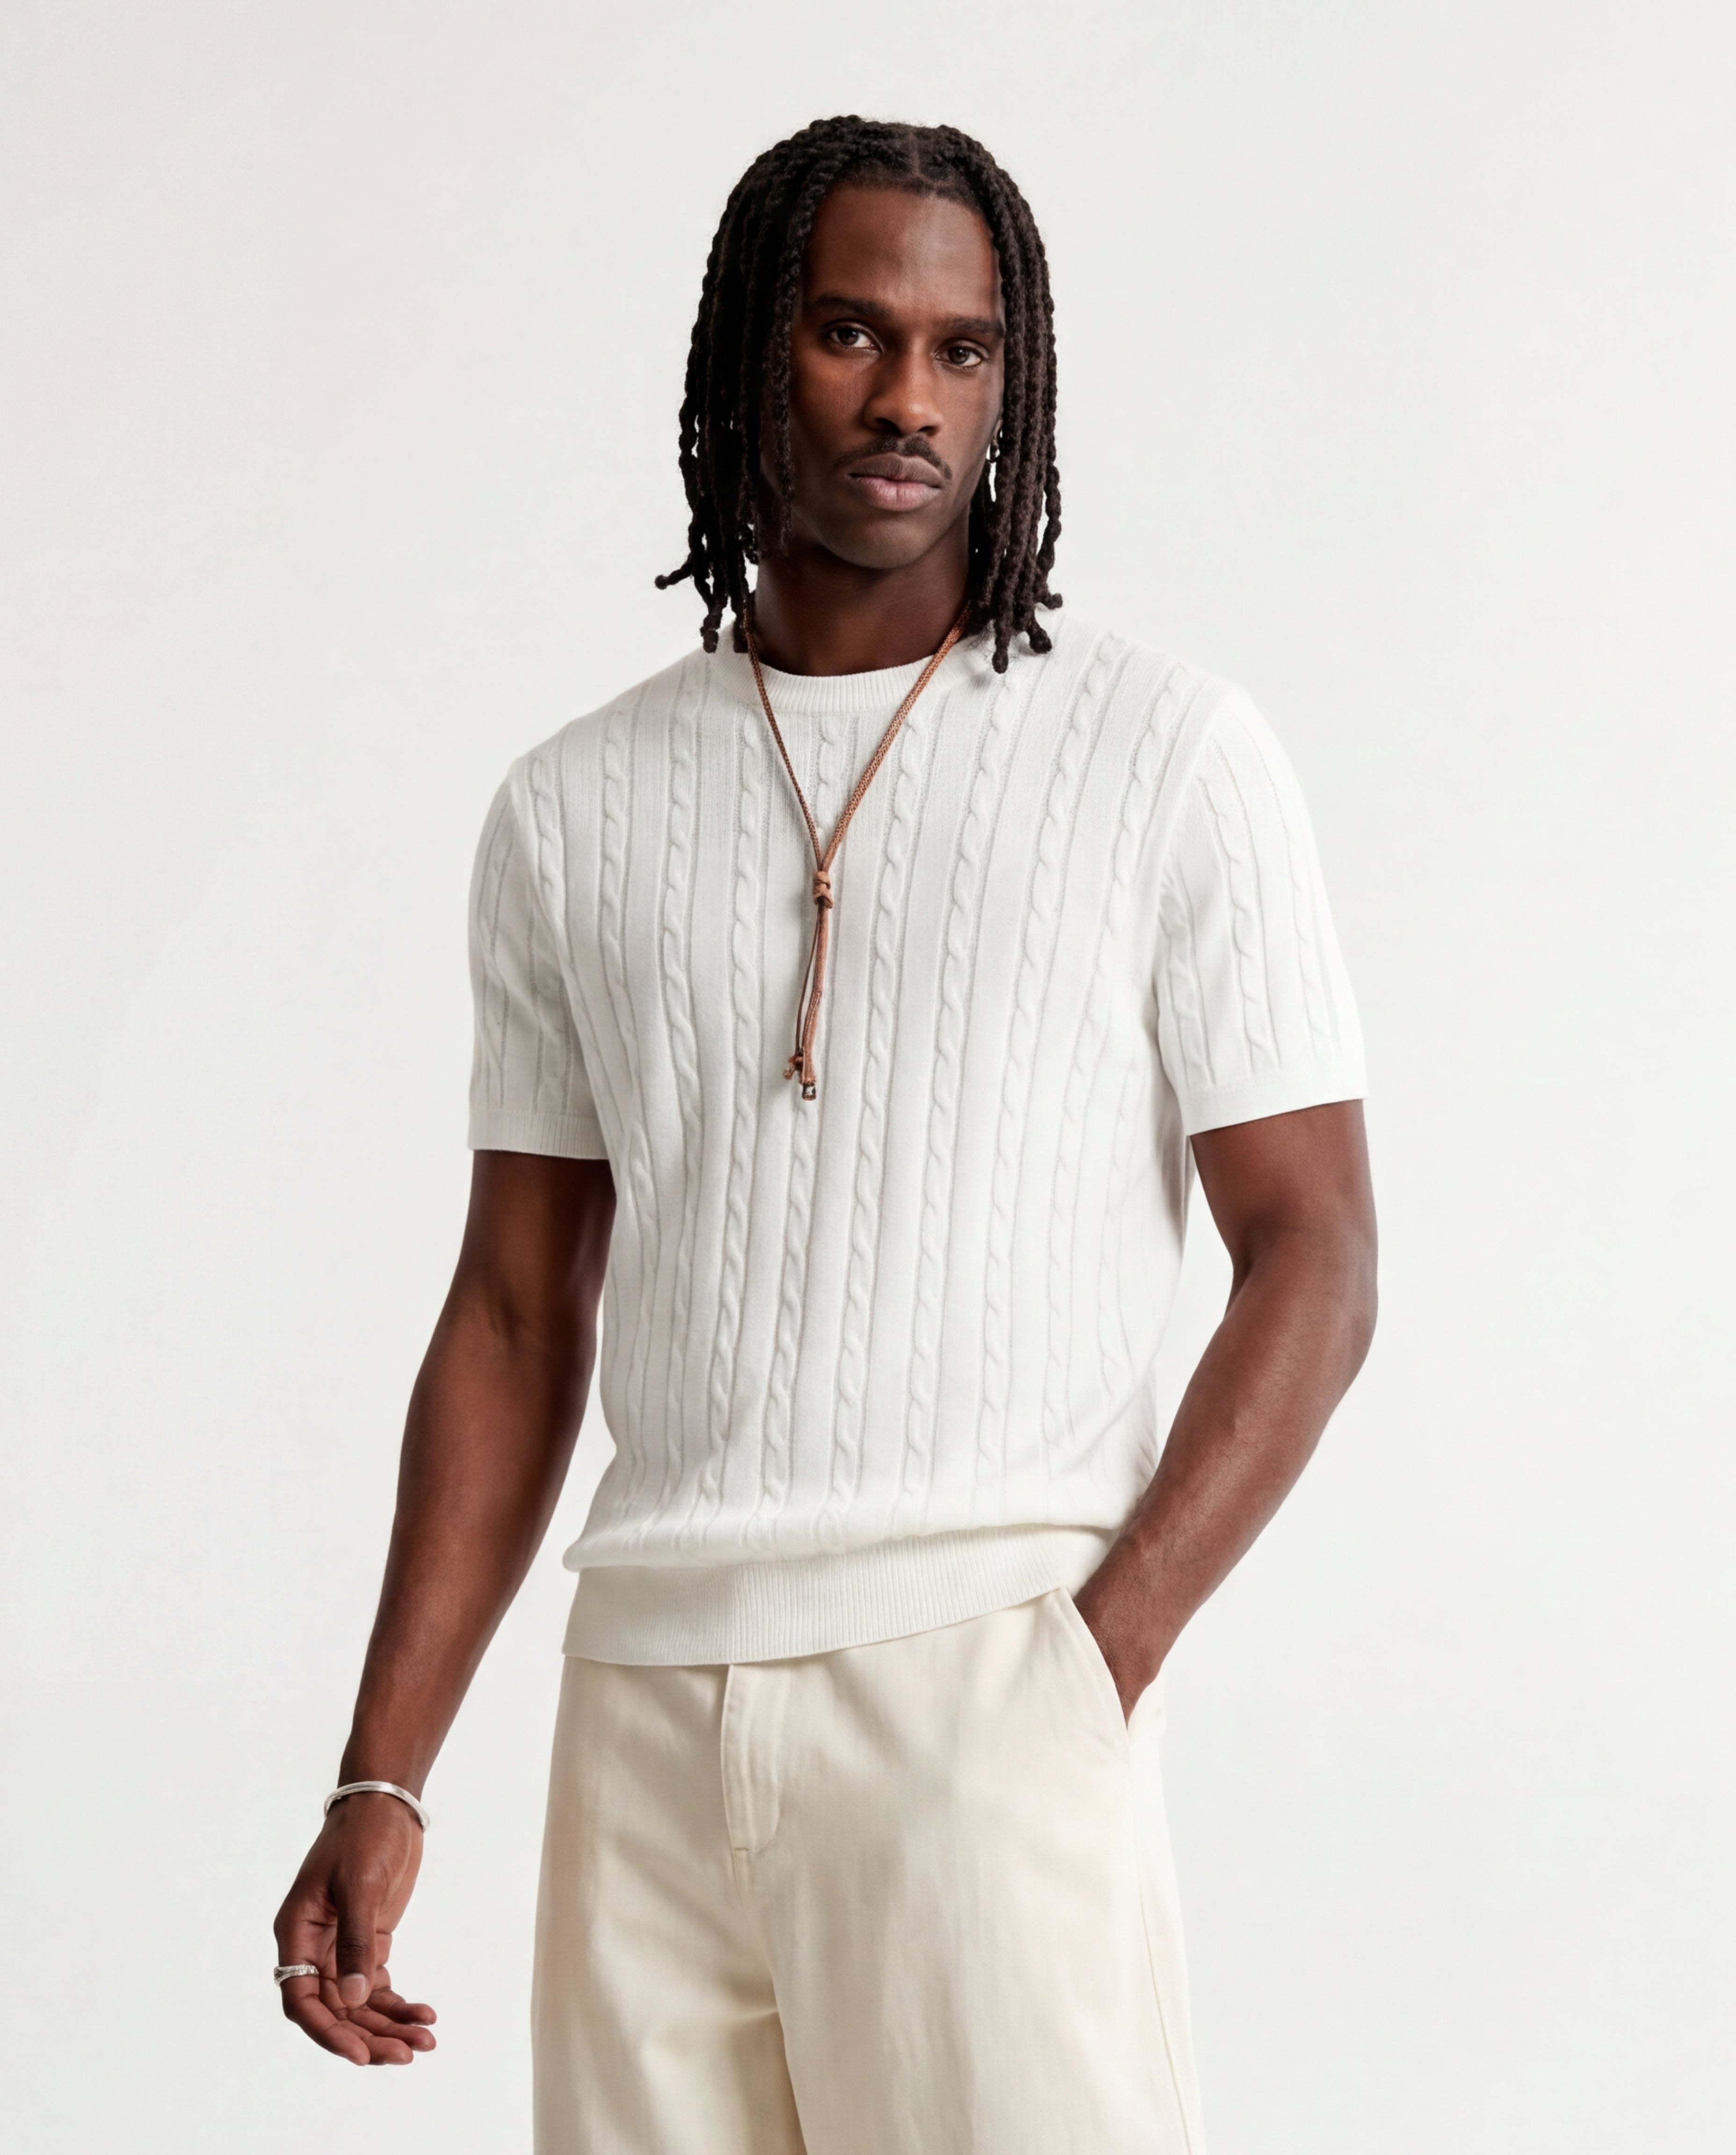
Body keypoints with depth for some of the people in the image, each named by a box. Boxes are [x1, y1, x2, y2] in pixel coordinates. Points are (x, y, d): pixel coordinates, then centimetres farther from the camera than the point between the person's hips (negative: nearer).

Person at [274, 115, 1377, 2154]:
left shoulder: (1165, 751, 2)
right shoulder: (574, 813, 12)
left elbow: (1311, 1257, 0)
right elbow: (515, 1323, 14)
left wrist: (1090, 1668, -11)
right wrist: (380, 1782, 7)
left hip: (977, 1683, -3)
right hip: (647, 1703, 4)